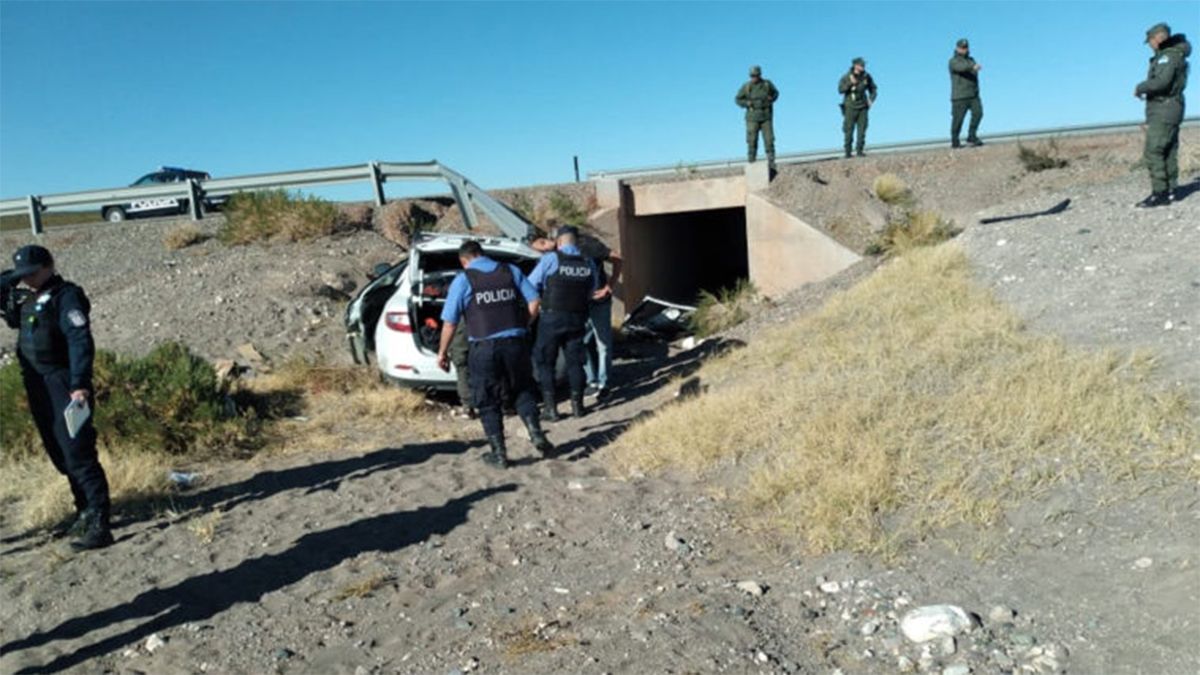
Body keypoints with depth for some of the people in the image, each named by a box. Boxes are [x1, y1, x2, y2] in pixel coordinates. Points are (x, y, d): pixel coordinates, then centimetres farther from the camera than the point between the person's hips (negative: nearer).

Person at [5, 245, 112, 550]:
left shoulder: (66, 296, -10)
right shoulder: (33, 301, 18)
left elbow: (81, 341, -21)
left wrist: (79, 384, -28)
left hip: (63, 385, -9)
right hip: (39, 388, 9)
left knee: (77, 454, -13)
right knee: (60, 455, 14)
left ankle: (99, 524, -13)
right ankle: (85, 512, 26)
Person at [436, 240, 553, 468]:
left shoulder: (462, 281, 0)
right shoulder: (511, 271, 9)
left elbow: (450, 322, -2)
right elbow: (534, 301, 5)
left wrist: (442, 352, 9)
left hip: (484, 348, -2)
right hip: (515, 342, 3)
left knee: (488, 402, 10)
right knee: (524, 390, 21)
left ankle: (499, 453, 13)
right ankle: (536, 433, 5)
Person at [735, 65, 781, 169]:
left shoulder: (767, 84, -1)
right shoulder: (746, 87, -4)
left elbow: (775, 93, 16)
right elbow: (738, 99, 5)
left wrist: (771, 99, -6)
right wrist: (747, 103, -13)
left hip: (766, 117, 1)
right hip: (752, 118, -1)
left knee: (769, 141, -3)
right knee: (752, 141, -3)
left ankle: (771, 165, 0)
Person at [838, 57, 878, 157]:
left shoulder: (866, 76, 3)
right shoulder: (846, 77, -5)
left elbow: (874, 89, 14)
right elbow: (840, 90, -15)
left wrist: (871, 100, -1)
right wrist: (850, 83, -26)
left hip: (862, 107, 3)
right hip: (850, 107, -3)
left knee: (862, 129, -4)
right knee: (849, 130, -4)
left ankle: (859, 151, 1)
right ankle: (848, 152, 3)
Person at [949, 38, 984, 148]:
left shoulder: (971, 60, 20)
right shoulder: (953, 61, -3)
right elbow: (961, 67, -26)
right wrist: (973, 66, -43)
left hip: (973, 95, 6)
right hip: (959, 96, -6)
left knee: (978, 112, -12)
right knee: (958, 118, -5)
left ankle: (972, 136, -4)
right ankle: (954, 142, 6)